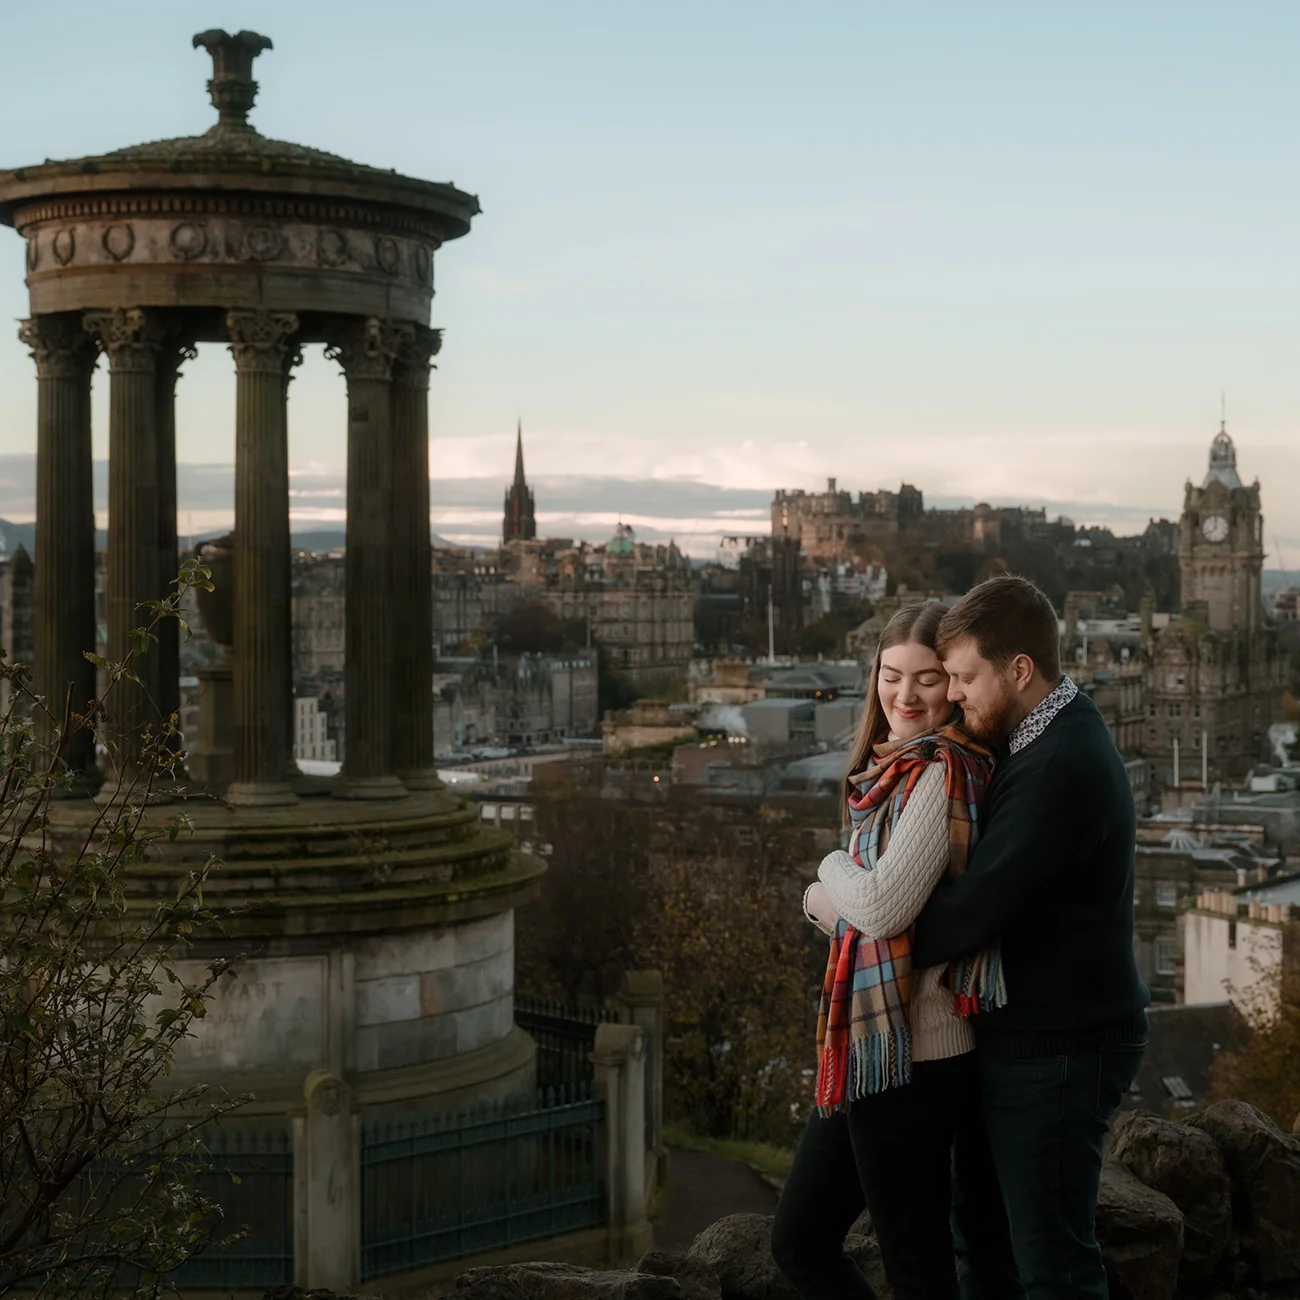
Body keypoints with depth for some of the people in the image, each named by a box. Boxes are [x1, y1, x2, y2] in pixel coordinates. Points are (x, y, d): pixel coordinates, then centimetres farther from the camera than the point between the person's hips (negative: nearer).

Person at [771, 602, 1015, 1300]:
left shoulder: (942, 773, -16)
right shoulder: (894, 772, 12)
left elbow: (883, 906, -23)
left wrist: (832, 873, -2)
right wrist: (831, 901, -8)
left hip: (911, 1057, -10)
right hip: (869, 1051, 10)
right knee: (799, 1242, 17)